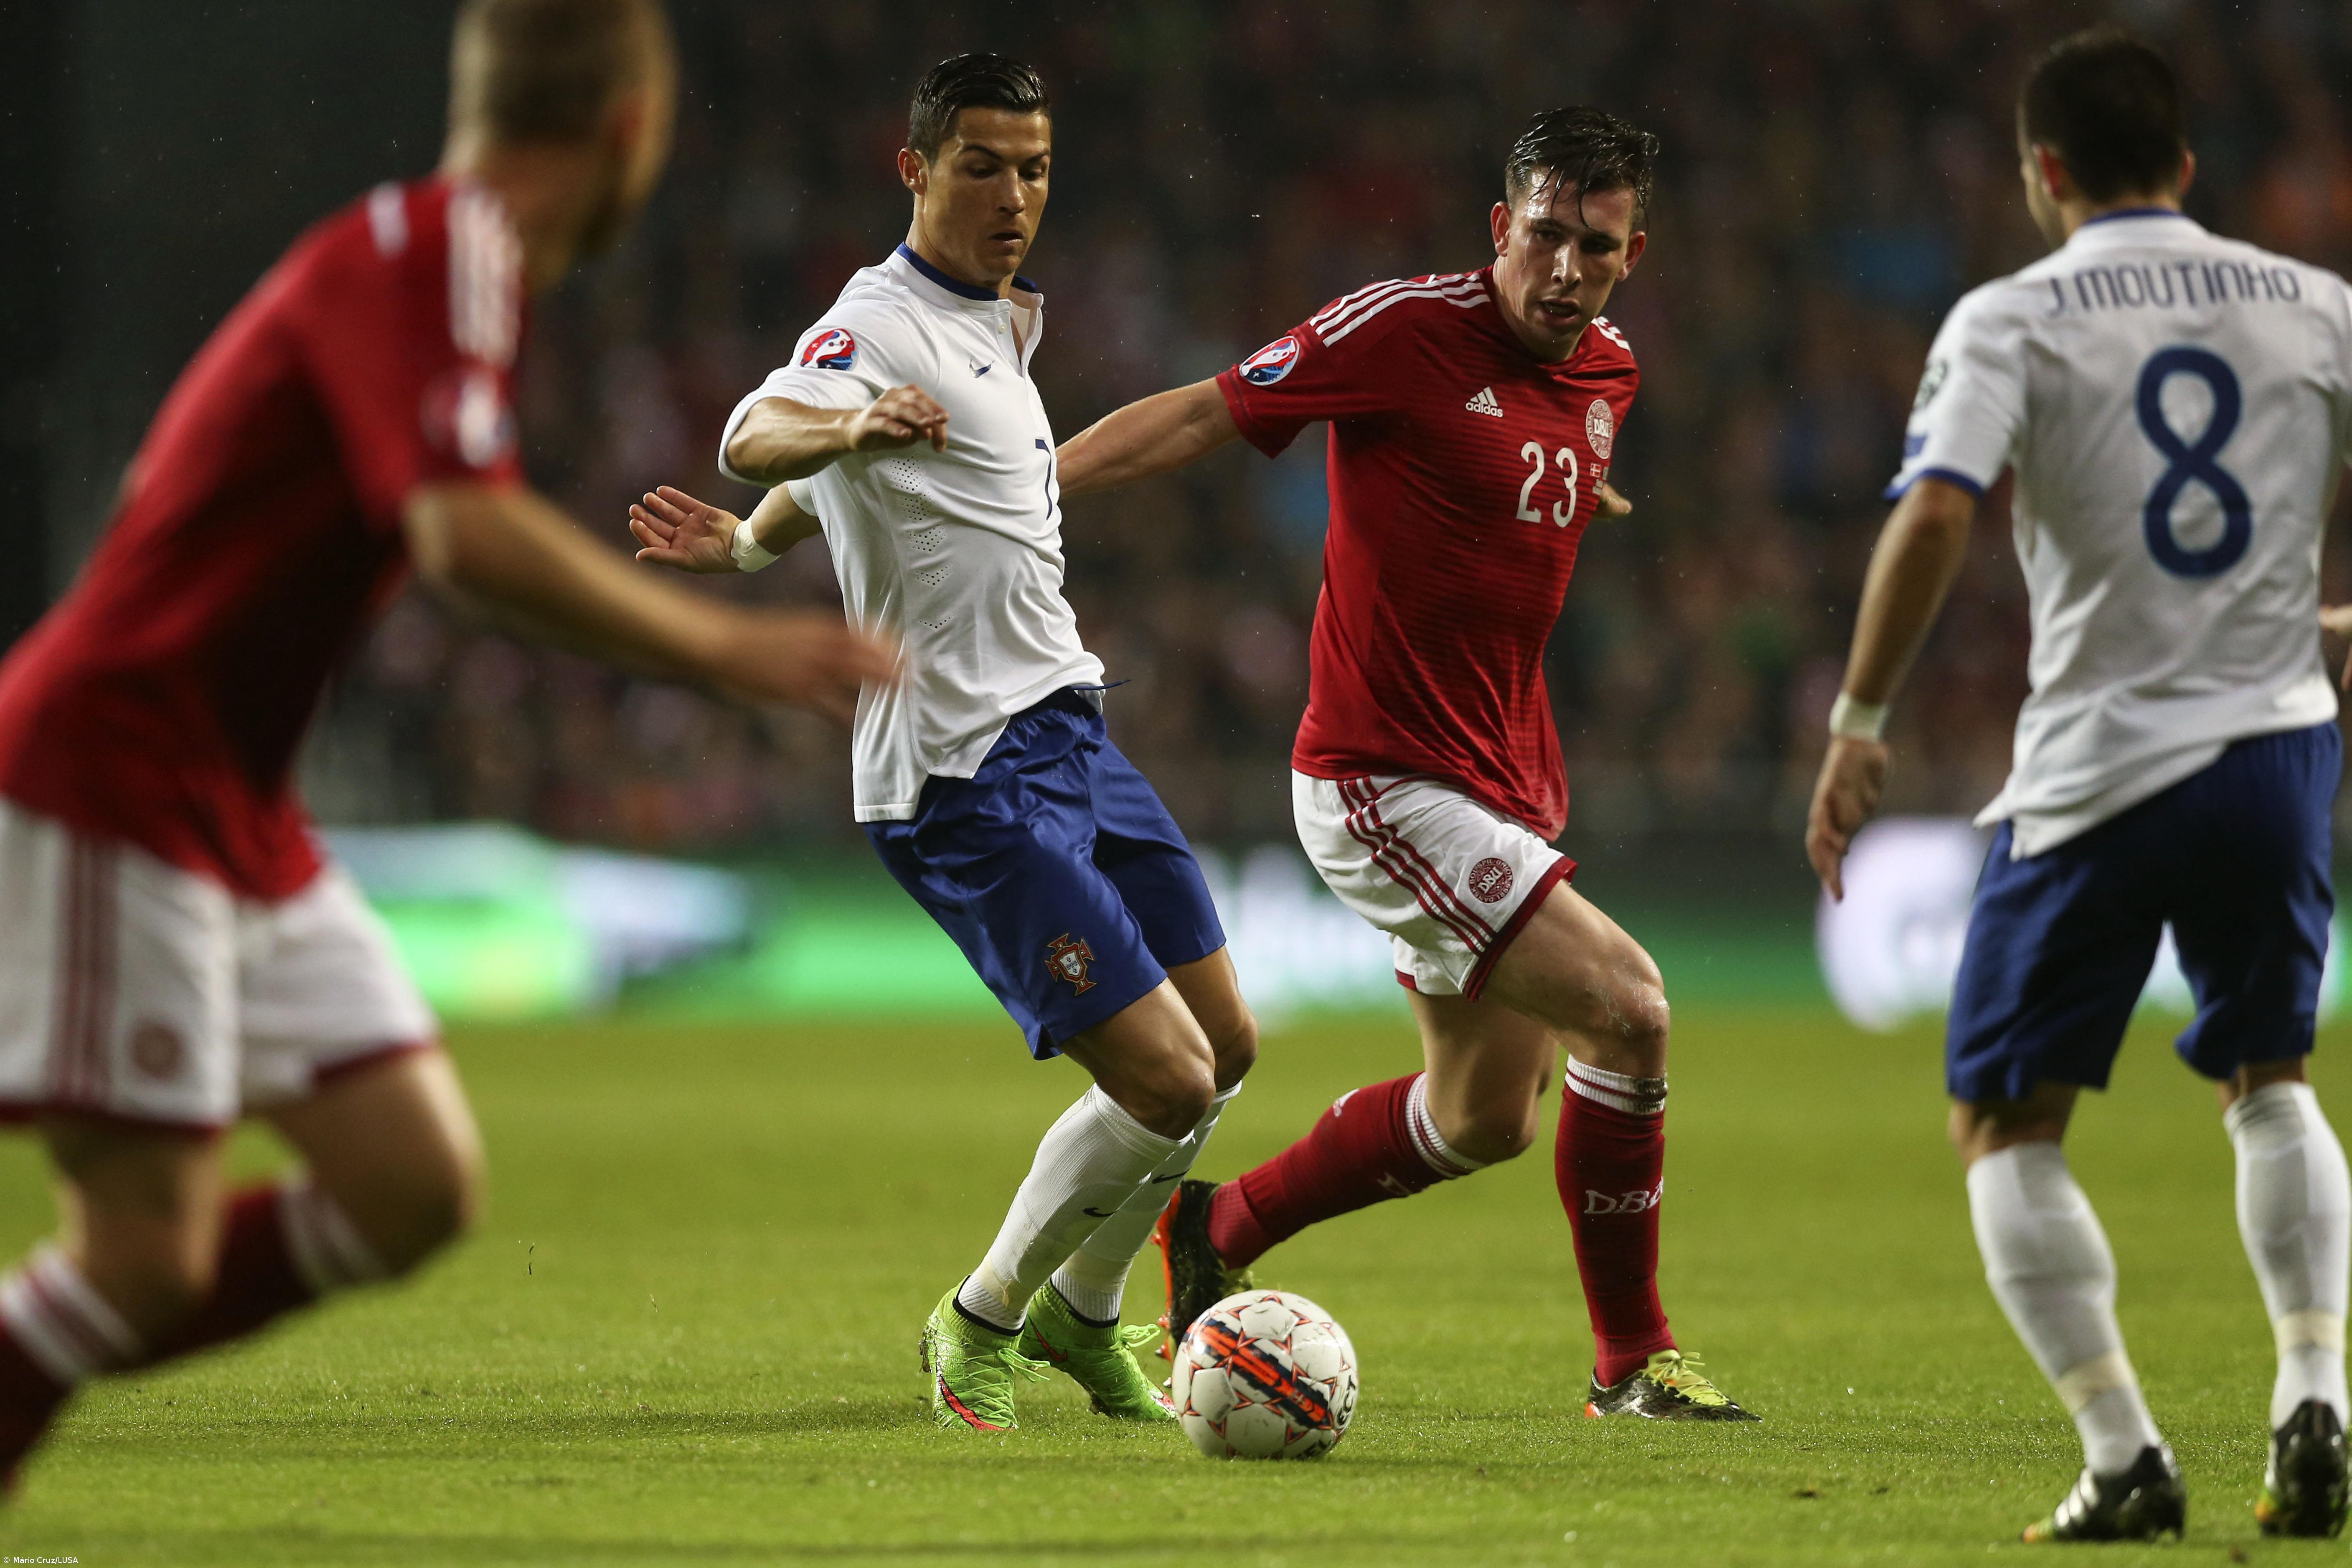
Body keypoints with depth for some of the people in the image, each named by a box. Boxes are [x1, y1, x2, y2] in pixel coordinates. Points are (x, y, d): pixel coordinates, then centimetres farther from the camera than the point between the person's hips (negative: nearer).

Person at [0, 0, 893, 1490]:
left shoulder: (441, 251, 14)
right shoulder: (429, 250, -16)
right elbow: (470, 532, -30)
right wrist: (728, 648, -27)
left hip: (241, 817, 10)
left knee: (416, 1190, 2)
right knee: (150, 1247, -12)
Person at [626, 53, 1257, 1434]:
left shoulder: (1008, 322, 15)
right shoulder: (884, 325, -13)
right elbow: (755, 440, -35)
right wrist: (845, 428, -54)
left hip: (1068, 736, 9)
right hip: (966, 781, -9)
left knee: (1227, 1046, 12)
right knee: (1167, 1081, -14)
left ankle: (1080, 1316, 32)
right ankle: (982, 1324, 7)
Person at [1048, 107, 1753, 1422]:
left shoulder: (1611, 374, 6)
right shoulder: (1406, 329, -17)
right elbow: (1204, 417, -12)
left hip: (1502, 785, 9)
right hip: (1388, 782, -9)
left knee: (1487, 1117, 17)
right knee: (1627, 1009, -18)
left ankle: (1224, 1228, 35)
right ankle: (1633, 1357, -4)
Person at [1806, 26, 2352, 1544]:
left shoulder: (2015, 318, -5)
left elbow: (1936, 517, -18)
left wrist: (1860, 725, -11)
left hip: (2098, 774, -4)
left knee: (2006, 1125, 10)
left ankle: (2124, 1455, -2)